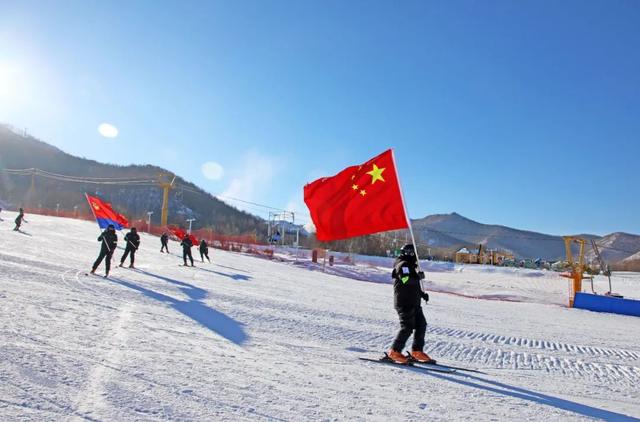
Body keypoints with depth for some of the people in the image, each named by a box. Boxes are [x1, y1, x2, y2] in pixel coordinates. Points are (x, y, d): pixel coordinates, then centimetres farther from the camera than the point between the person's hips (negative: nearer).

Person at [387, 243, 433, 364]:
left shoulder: (411, 266, 20)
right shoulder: (403, 265, -12)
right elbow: (406, 280, -30)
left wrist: (422, 294, 16)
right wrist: (419, 276, -18)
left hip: (413, 302, 10)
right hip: (404, 302, -10)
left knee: (421, 325, 8)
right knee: (407, 327, -10)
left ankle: (417, 351, 17)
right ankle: (394, 352, 0)